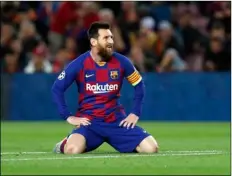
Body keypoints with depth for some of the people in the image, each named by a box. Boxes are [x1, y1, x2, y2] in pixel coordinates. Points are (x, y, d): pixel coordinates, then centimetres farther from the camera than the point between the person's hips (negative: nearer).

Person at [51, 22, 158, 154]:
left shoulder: (121, 62, -1)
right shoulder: (79, 64, -7)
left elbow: (139, 85, 12)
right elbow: (57, 89, -3)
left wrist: (135, 114, 4)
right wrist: (69, 117, -8)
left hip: (116, 120, 3)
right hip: (88, 120, -3)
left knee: (151, 148, -12)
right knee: (73, 150, -34)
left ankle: (112, 140, 18)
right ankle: (65, 144, 7)